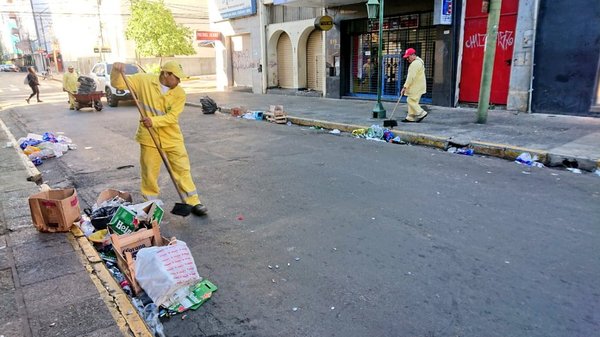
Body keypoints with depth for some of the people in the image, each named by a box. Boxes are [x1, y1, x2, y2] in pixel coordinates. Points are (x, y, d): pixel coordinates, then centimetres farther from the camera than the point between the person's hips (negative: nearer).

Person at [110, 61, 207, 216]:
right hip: (149, 138, 0)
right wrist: (116, 71, -22)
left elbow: (172, 117, -15)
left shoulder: (179, 93, -6)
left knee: (183, 170, 3)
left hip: (173, 138, 1)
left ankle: (193, 202, 12)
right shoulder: (144, 80, -5)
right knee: (149, 173, 9)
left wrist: (154, 121, -30)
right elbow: (118, 84, -1)